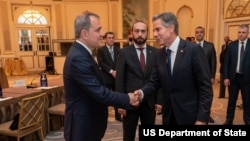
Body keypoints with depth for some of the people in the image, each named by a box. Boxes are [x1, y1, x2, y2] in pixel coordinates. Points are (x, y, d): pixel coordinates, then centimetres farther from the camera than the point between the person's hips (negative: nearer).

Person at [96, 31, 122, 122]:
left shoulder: (118, 50, 11)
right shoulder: (101, 50, 0)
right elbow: (101, 63, -11)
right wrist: (111, 71, -18)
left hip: (117, 77, 4)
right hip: (106, 78, -3)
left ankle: (118, 115, 22)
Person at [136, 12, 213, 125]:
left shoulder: (193, 50, -14)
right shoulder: (160, 55, 4)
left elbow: (206, 87, -14)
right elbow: (154, 82, 6)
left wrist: (202, 118, -16)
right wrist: (142, 92, -15)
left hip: (190, 116, -5)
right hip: (169, 115, 6)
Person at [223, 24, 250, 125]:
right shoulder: (232, 45, 2)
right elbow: (226, 62, 2)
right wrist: (226, 77, -3)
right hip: (233, 77, 1)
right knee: (231, 100, 11)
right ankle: (229, 120, 25)